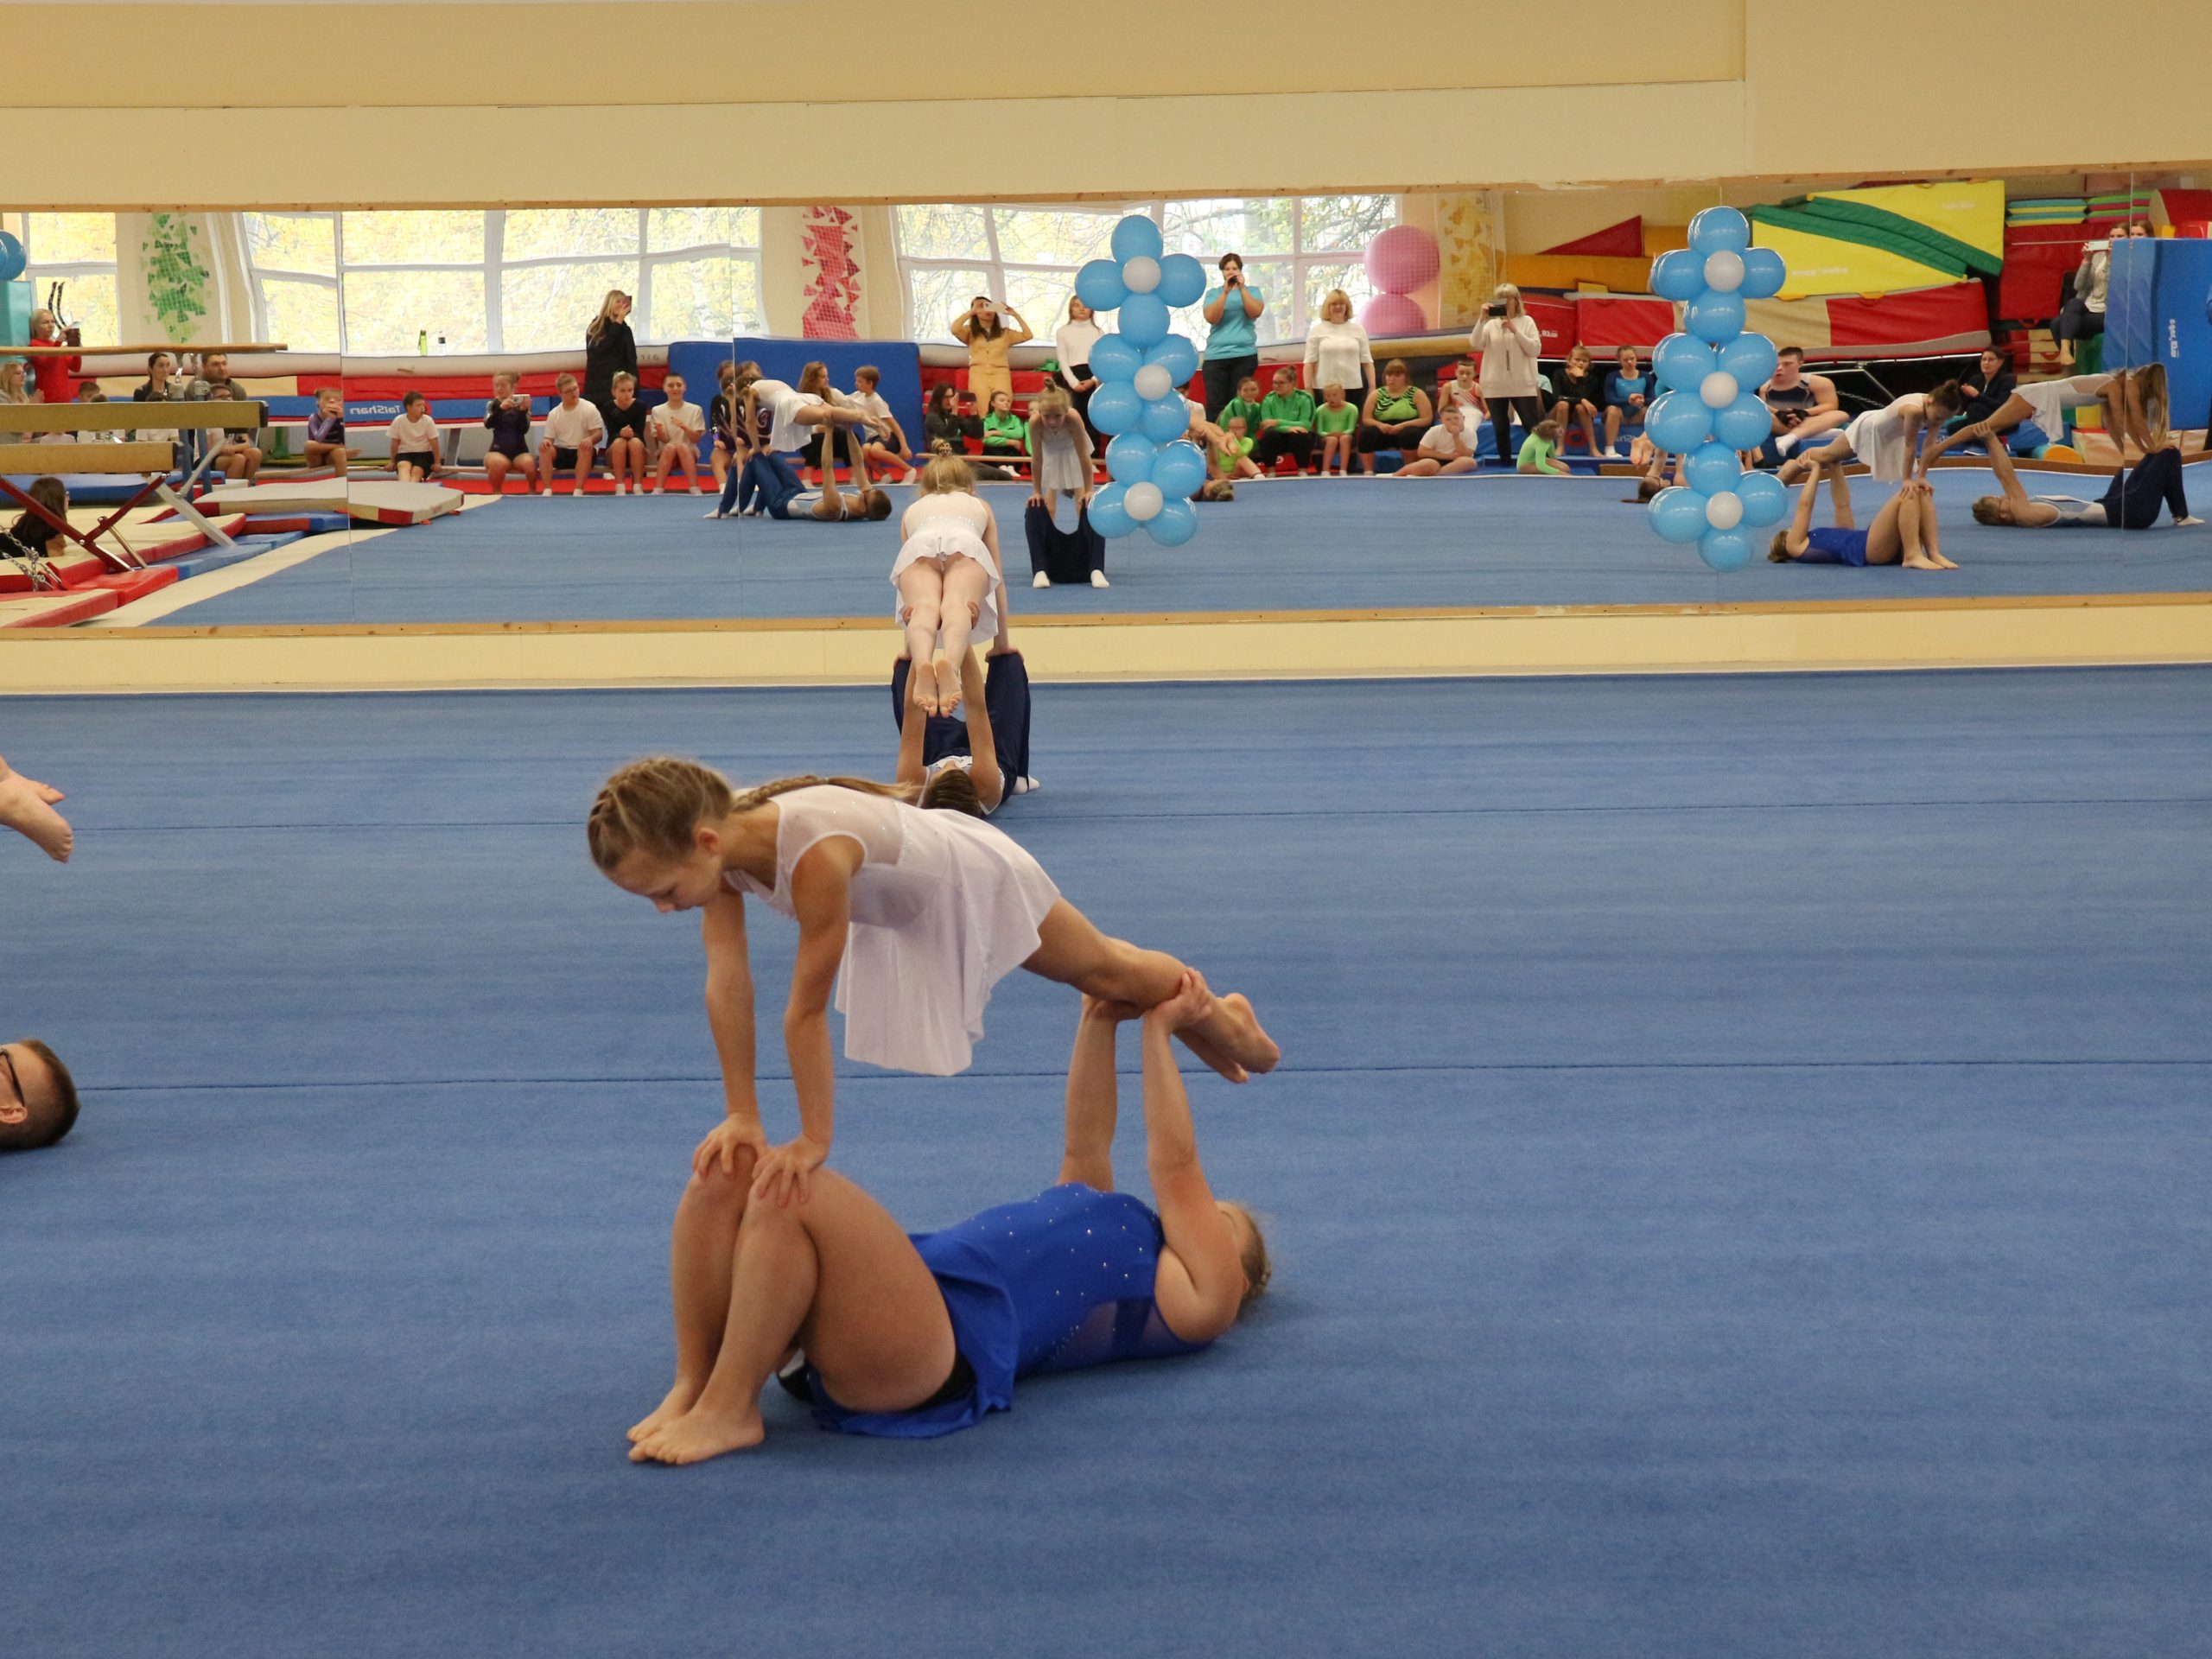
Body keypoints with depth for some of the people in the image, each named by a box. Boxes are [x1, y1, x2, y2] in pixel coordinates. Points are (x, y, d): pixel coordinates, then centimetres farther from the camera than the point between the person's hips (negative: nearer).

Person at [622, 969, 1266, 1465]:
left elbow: (1176, 1165, 12)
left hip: (950, 1341, -9)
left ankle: (728, 1411, -25)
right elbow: (1085, 1148, 36)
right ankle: (694, 1384, -18)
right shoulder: (1113, 1231, 37)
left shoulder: (1201, 1293, 14)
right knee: (728, 1171, -12)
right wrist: (1099, 1023, 30)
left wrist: (1158, 1031, 20)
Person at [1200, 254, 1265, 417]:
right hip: (1216, 355, 0)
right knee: (1215, 405, -9)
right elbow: (1212, 318, -6)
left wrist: (1242, 289, -11)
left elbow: (1255, 312, -7)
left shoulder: (1252, 291, 12)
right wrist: (1225, 293, -12)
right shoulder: (1213, 293, 11)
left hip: (1244, 355, 0)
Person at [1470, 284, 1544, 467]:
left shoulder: (1526, 321, 3)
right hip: (1495, 385, 2)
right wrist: (1482, 320, -14)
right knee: (1501, 428, 7)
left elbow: (1535, 349, -6)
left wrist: (1515, 331, -13)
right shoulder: (1491, 324, 7)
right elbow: (1475, 345, -7)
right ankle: (1506, 463, 15)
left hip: (1522, 385, -2)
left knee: (1533, 426, -1)